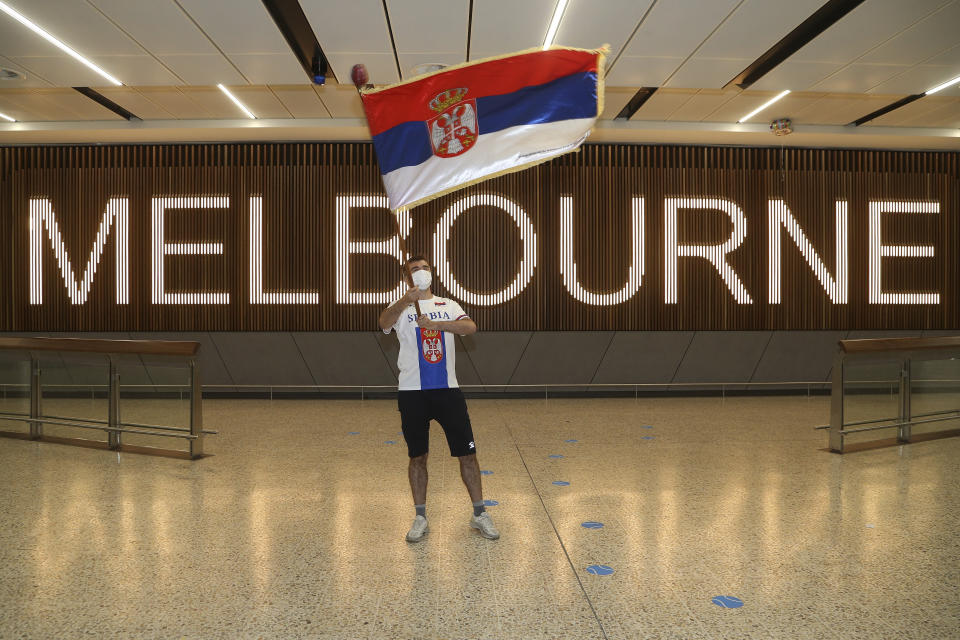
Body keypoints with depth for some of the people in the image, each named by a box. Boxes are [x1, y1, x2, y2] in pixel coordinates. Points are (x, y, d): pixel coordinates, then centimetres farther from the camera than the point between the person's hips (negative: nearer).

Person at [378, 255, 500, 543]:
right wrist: (407, 299, -38)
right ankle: (420, 517, 22)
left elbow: (470, 327, -10)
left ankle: (479, 514, 18)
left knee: (467, 452, 3)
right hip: (412, 392, -1)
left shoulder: (448, 305, 9)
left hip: (447, 390, 1)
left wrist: (435, 323, -23)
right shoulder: (401, 308, 4)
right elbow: (384, 321, -21)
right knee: (417, 456, 7)